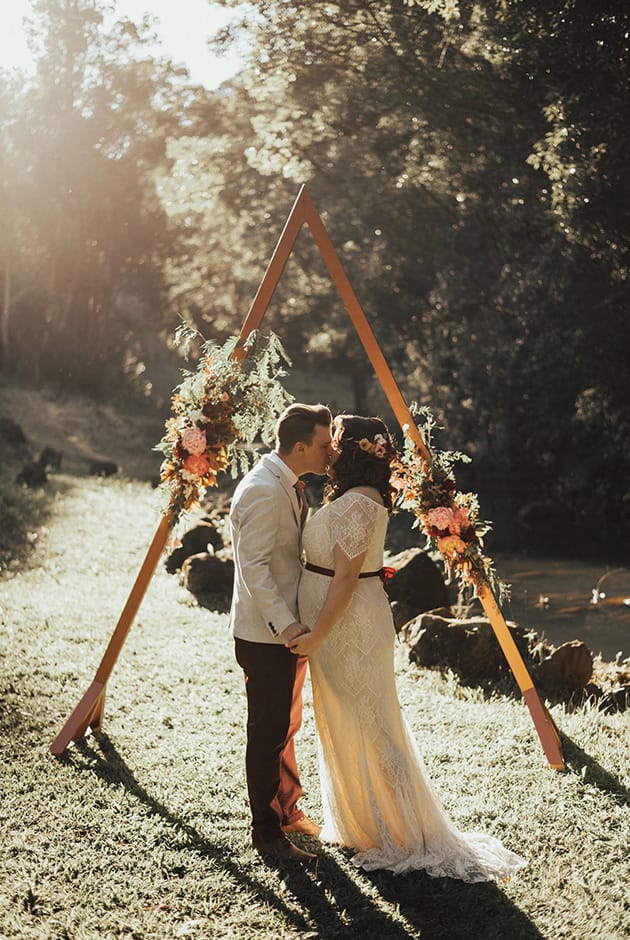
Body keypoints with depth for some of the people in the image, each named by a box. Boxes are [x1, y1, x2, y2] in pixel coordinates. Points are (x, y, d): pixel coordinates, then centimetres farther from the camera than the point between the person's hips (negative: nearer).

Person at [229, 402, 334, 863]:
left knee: (285, 725, 21)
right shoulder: (262, 491, -22)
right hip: (265, 635, -10)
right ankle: (267, 833, 13)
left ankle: (288, 812, 36)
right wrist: (286, 624, -29)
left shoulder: (289, 486, 10)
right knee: (269, 734, 1)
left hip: (288, 630, 10)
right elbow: (254, 567, -25)